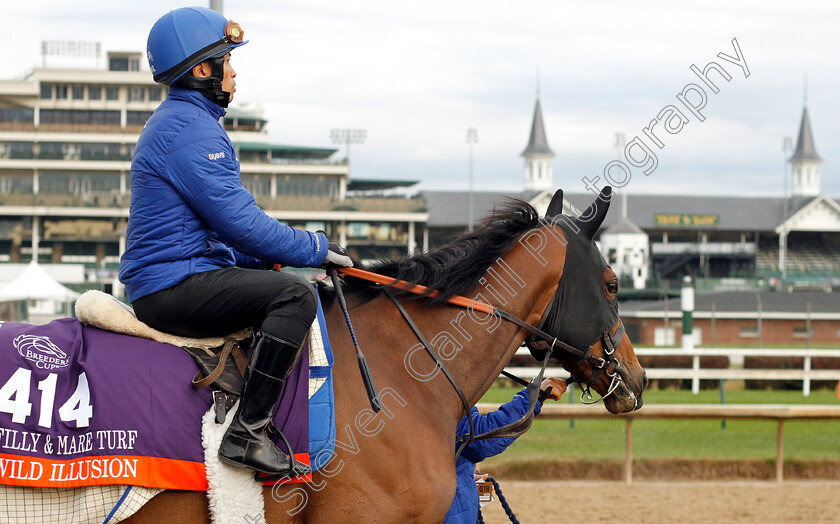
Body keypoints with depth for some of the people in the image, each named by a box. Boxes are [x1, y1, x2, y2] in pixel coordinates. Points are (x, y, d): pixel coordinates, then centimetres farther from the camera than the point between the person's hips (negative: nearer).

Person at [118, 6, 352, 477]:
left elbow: (226, 225, 25)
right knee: (295, 295, -24)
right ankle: (248, 432, -27)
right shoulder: (188, 128, -14)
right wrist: (316, 249, -9)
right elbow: (238, 220, -19)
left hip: (169, 282, 11)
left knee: (289, 290, 22)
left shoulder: (187, 121, 22)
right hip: (175, 285, -11)